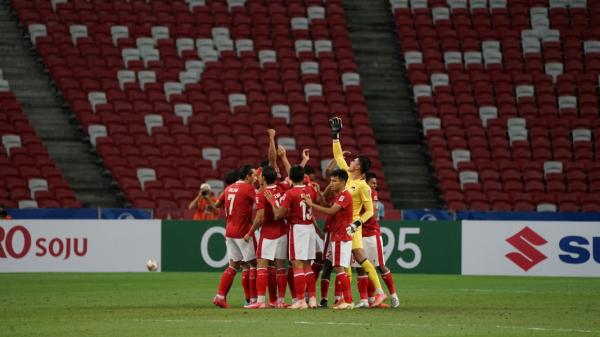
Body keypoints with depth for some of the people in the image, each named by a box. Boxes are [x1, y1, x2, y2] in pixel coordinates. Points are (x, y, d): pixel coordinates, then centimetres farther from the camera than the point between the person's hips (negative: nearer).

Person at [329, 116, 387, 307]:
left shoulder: (363, 186, -12)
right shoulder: (348, 176, 8)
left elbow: (369, 211, -12)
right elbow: (338, 157, 19)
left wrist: (357, 223, -24)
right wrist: (335, 135, 18)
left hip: (351, 225, -8)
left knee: (360, 257, -14)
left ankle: (379, 292, -14)